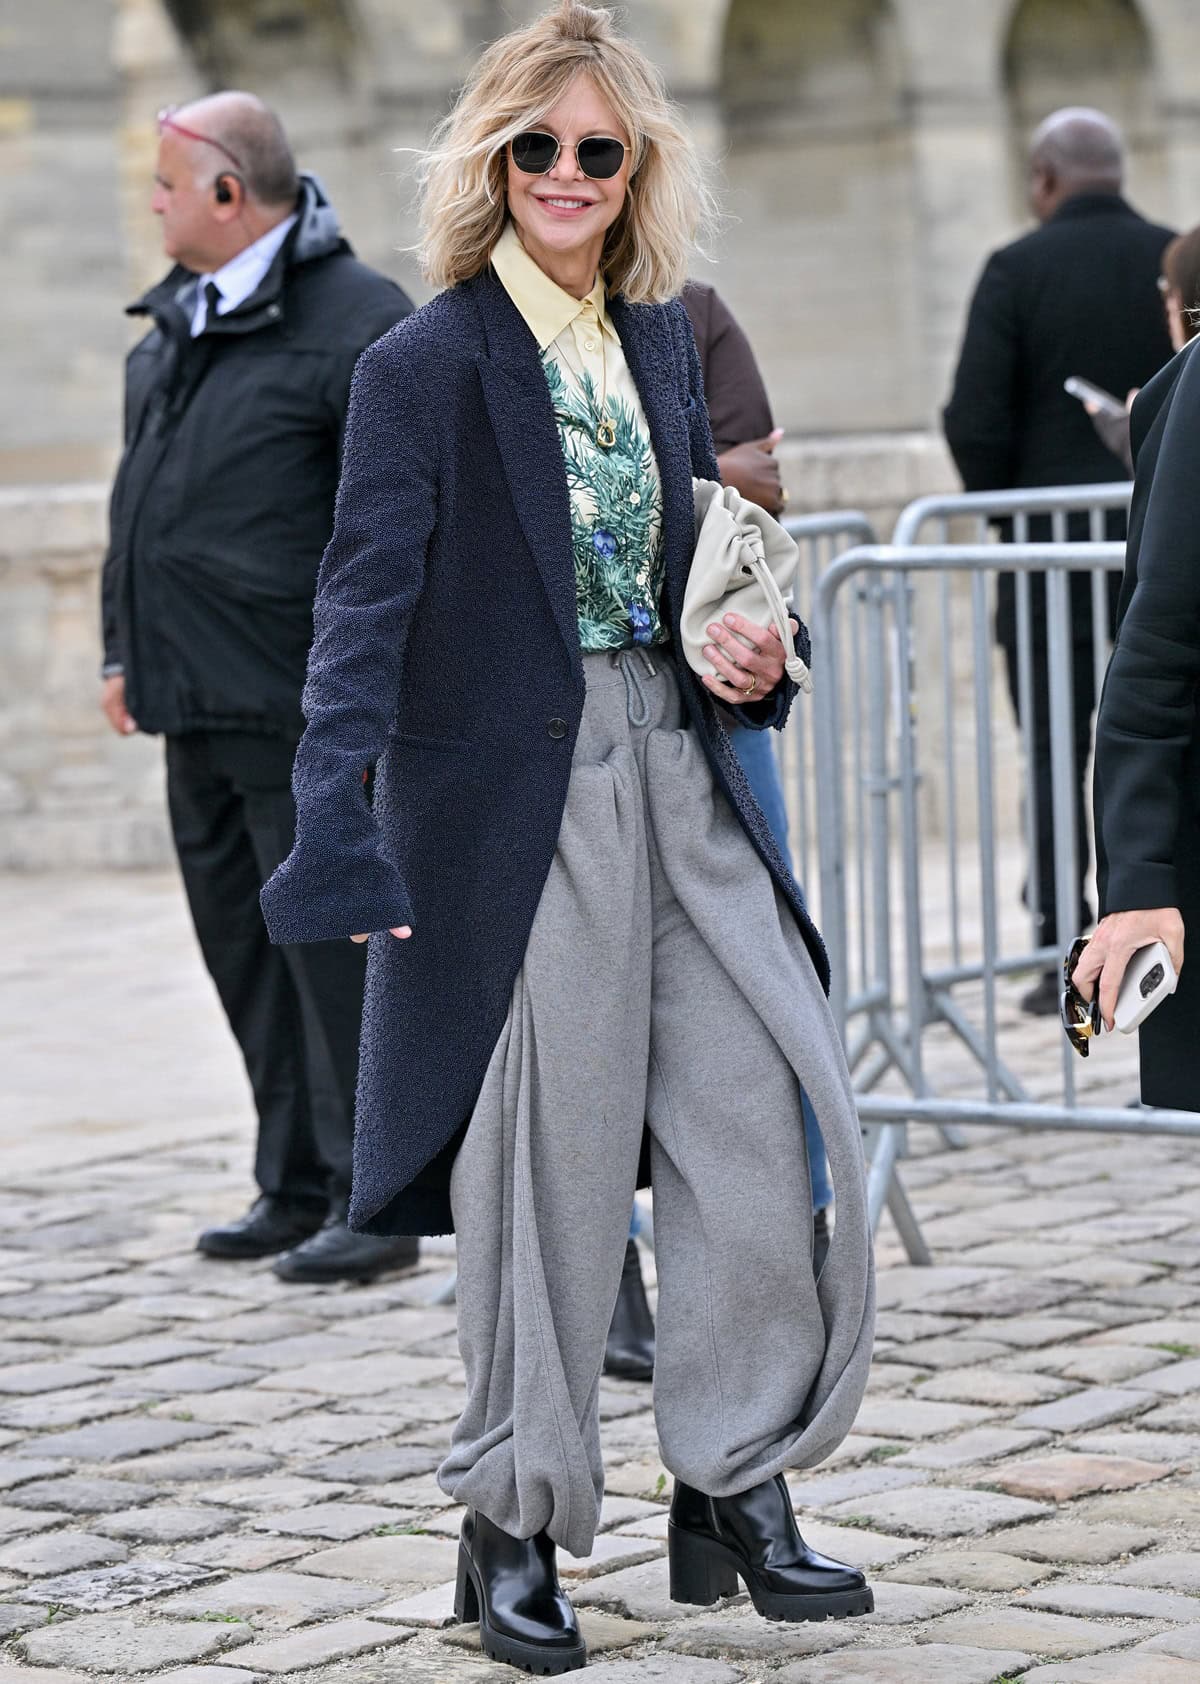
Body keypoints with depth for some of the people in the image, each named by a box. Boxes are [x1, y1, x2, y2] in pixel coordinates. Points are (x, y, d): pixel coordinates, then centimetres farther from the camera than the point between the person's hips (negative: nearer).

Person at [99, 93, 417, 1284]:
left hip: (305, 709, -9)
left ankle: (372, 1200, 1)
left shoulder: (360, 322, -10)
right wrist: (124, 649, 21)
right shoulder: (172, 326, 17)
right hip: (197, 708, 9)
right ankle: (295, 1185, 21)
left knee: (332, 945, -6)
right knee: (243, 953, 12)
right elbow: (137, 502, 25)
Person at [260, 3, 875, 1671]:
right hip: (512, 792, -6)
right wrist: (335, 811, -29)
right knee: (548, 1162, 0)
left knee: (764, 1114, 2)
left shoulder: (661, 338, 11)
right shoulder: (427, 362, -8)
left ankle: (735, 1488, 16)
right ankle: (513, 1531, 15)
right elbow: (369, 592, -17)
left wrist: (748, 650, 2)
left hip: (675, 774, 6)